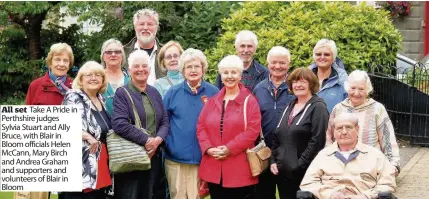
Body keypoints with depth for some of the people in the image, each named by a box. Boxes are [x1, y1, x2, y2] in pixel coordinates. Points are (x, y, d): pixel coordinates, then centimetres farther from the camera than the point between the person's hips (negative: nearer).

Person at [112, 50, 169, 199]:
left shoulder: (154, 93, 14)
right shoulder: (122, 93, -4)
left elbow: (165, 122, 10)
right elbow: (119, 124, -18)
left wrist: (158, 140, -11)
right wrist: (146, 140, -19)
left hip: (154, 157, 5)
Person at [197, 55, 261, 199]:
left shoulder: (249, 101, -1)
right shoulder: (212, 101, 13)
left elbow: (253, 130, -11)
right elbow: (201, 127, 9)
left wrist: (229, 148, -17)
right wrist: (208, 148, -9)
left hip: (239, 169, -4)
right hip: (214, 167, 4)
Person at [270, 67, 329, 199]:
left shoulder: (318, 107, -5)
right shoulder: (289, 107, 17)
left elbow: (317, 141, -15)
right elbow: (277, 137, 19)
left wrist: (300, 165, -17)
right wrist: (273, 161, 7)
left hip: (304, 172, -7)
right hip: (283, 171, 7)